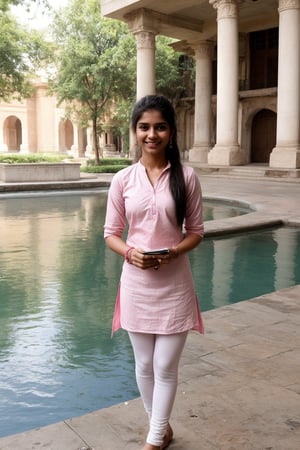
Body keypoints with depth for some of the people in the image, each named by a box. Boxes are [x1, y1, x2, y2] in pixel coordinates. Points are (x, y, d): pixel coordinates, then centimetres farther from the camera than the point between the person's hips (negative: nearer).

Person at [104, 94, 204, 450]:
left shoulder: (186, 177, -5)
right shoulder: (123, 180, -2)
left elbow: (196, 231, 1)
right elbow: (111, 233, 3)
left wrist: (173, 252, -18)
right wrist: (129, 252, -17)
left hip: (174, 283, -2)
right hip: (136, 282, 2)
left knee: (165, 367, 5)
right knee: (144, 365, 15)